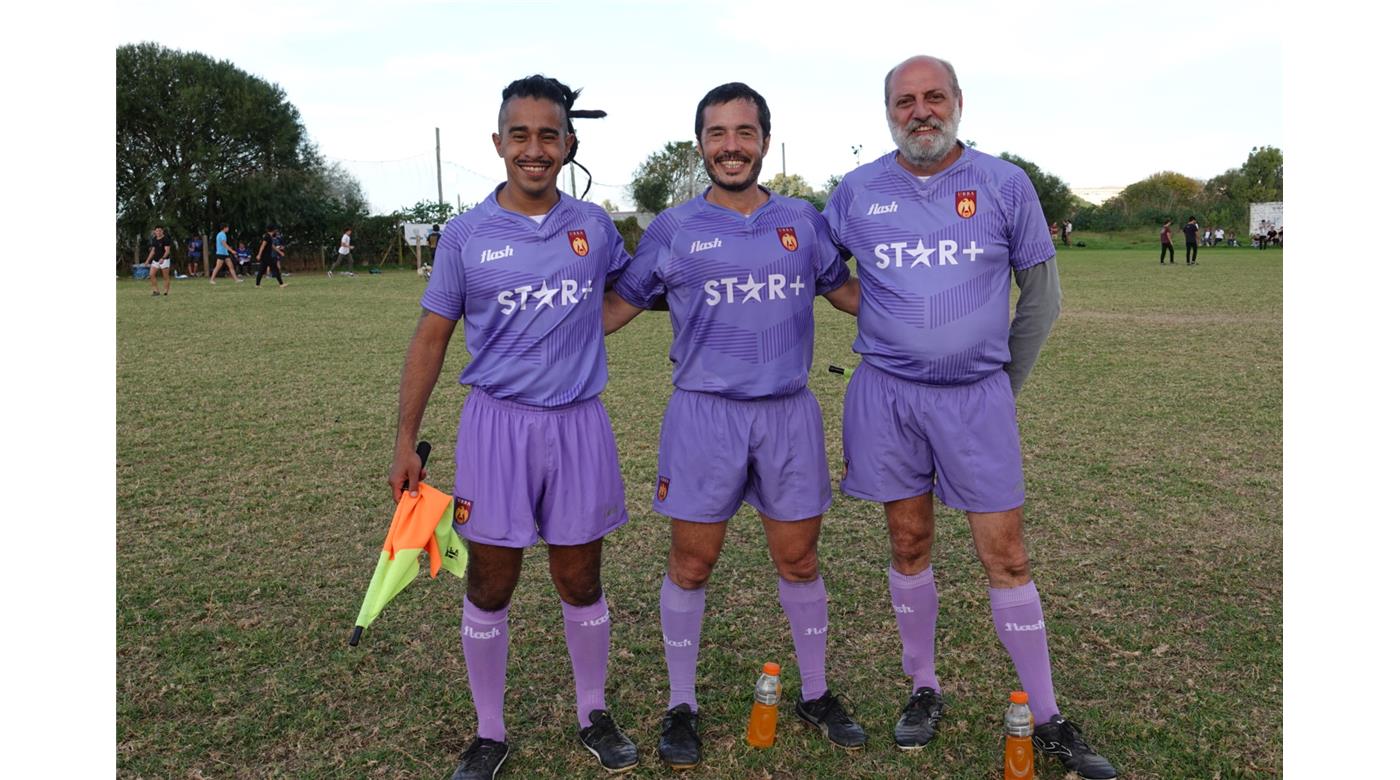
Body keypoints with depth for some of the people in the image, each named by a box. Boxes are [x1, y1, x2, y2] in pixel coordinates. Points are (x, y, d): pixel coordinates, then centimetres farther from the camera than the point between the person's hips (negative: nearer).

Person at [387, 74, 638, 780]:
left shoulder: (594, 227, 3)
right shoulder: (465, 235, -2)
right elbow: (431, 338, 1)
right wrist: (406, 442, -1)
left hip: (578, 424, 1)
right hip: (497, 423, -1)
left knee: (581, 582, 11)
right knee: (489, 588, 7)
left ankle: (593, 716, 32)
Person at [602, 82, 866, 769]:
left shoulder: (803, 221, 9)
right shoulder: (672, 230, 2)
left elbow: (848, 293, 18)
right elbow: (616, 308, 8)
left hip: (790, 413, 2)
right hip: (704, 413, -2)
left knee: (799, 560, 11)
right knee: (691, 565, 5)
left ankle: (816, 695, 32)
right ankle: (681, 707, 25)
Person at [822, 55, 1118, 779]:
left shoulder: (1006, 185, 1)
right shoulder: (857, 192, 3)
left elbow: (1041, 292, 9)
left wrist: (1007, 380, 10)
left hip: (978, 396, -1)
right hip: (886, 394, 1)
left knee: (1005, 554, 0)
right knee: (909, 543, 10)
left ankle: (1047, 719, 14)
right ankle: (923, 689, 27)